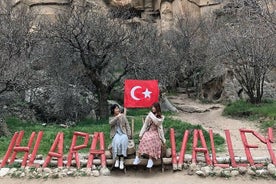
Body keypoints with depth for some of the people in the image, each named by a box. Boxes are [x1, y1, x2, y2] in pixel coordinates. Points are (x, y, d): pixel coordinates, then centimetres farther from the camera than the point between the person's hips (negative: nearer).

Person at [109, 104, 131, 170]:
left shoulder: (123, 116, 13)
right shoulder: (112, 118, 13)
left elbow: (127, 125, 9)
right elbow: (111, 123, -12)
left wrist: (128, 135, -3)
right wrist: (117, 117, -22)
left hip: (123, 133, 0)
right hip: (116, 134, 0)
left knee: (123, 141, -34)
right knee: (117, 142, -35)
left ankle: (121, 160, -36)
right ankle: (117, 160, -29)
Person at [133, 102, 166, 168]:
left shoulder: (161, 117, 6)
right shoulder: (149, 115, 15)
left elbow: (157, 122, -15)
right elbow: (145, 125, 10)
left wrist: (152, 115, -6)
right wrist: (141, 134, -1)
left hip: (156, 133, -2)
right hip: (148, 131, 2)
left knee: (151, 139, -37)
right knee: (144, 138, -32)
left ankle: (150, 160, -36)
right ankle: (138, 158, -31)